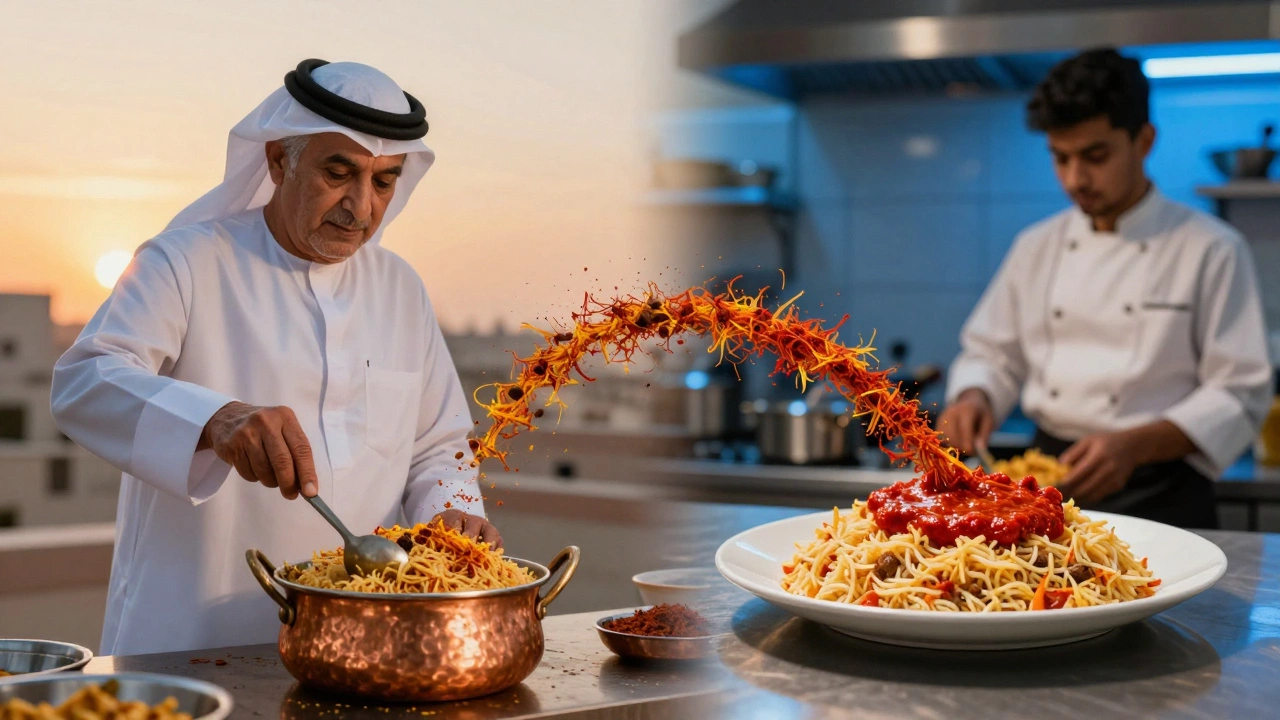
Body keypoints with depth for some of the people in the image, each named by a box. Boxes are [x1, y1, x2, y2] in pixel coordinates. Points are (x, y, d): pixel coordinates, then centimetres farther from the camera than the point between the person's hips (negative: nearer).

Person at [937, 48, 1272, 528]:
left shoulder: (1212, 251, -4)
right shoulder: (1037, 246, 9)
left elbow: (1240, 397, -7)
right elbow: (991, 356, 16)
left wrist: (1136, 445, -21)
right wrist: (973, 398, -7)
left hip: (1160, 500, -3)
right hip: (1050, 490, 3)